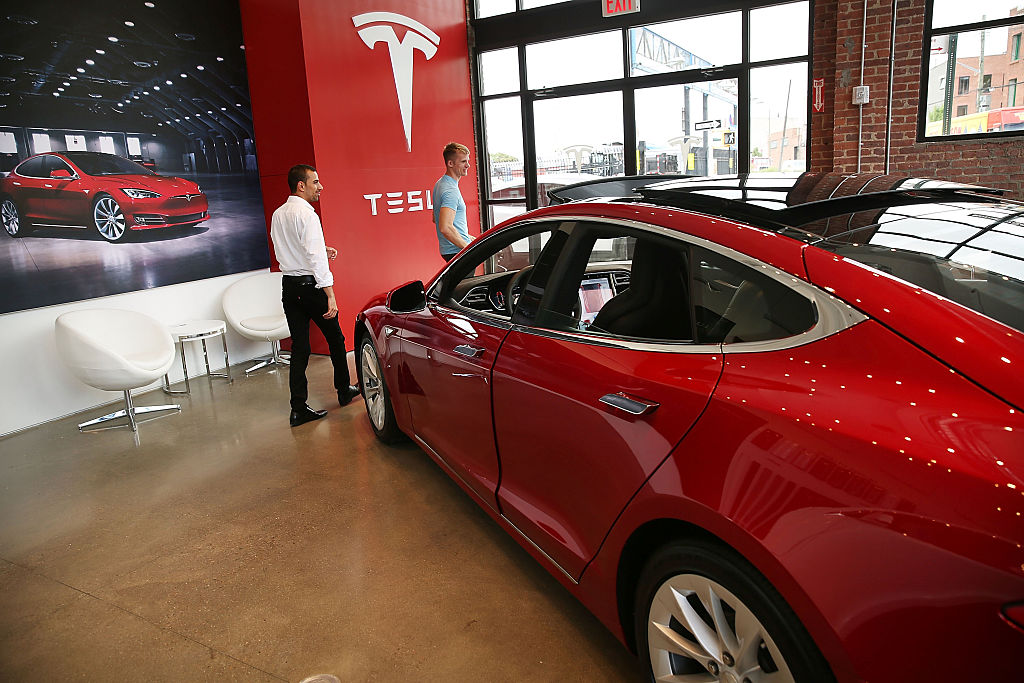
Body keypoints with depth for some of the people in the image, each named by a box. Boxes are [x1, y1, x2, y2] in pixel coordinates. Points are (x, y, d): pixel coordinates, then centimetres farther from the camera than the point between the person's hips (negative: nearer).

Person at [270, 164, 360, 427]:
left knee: (299, 347, 7)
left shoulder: (278, 215, 11)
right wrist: (330, 295, -23)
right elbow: (315, 258, -21)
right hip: (310, 285, -7)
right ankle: (344, 391, 29)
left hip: (289, 286, 7)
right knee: (335, 339, 13)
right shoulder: (307, 215, -15)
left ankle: (298, 409, 5)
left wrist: (321, 249, 16)